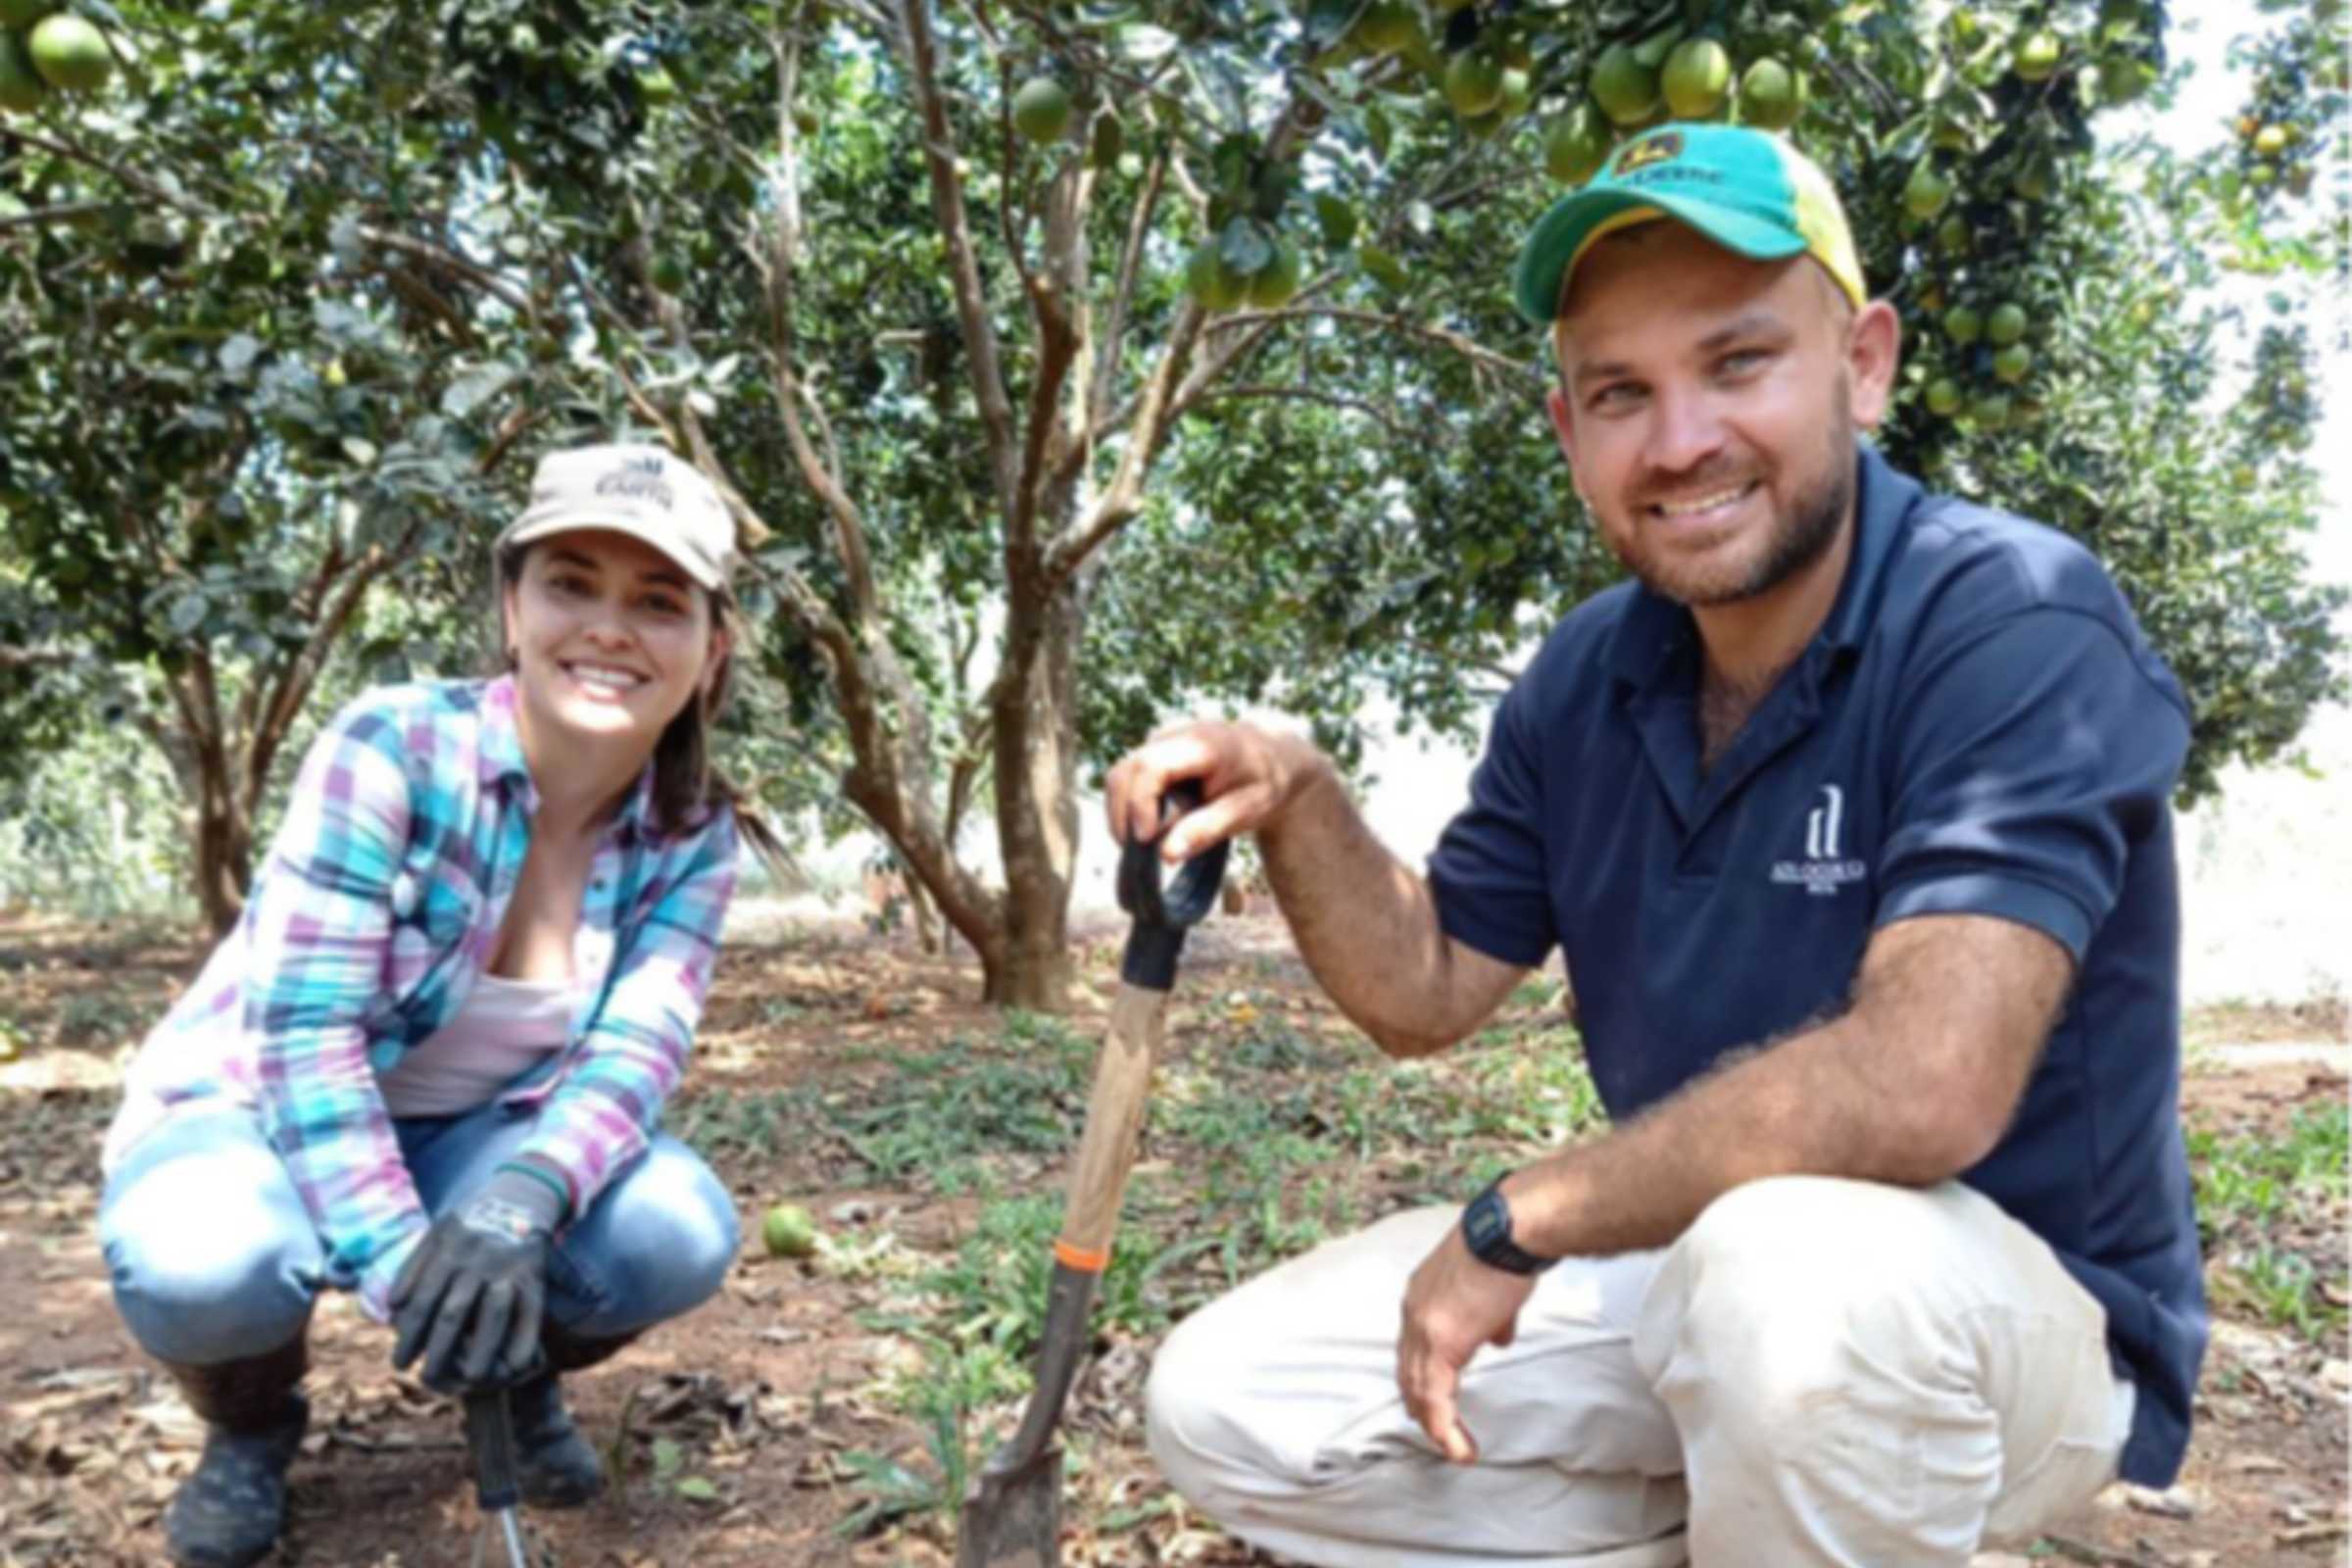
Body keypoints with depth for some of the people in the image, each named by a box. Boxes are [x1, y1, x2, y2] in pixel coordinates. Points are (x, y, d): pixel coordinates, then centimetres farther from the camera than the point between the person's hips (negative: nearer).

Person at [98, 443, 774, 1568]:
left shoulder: (691, 836, -12)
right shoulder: (393, 749, -25)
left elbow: (635, 1052, -22)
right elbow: (305, 1030, -27)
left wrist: (515, 1205, -43)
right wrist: (400, 1263, -37)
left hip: (473, 1144, 3)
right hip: (257, 1109, -2)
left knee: (678, 1232, -27)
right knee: (205, 1259, -37)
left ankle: (521, 1373, 9)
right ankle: (251, 1420, 1)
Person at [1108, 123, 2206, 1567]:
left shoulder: (2012, 623, -22)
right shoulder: (1588, 679, -1)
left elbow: (1924, 1085, -34)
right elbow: (1428, 994, 5)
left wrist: (1516, 1223, -23)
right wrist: (1296, 798, -13)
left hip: (2014, 1302, -5)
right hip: (1683, 1268, 6)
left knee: (1786, 1264, -40)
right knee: (1225, 1410, -1)